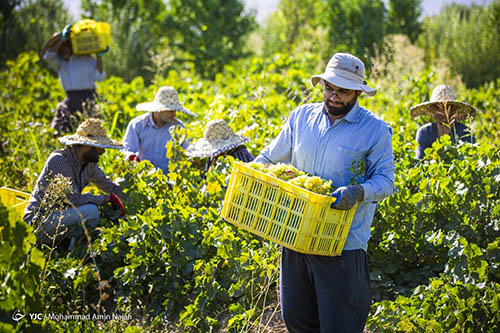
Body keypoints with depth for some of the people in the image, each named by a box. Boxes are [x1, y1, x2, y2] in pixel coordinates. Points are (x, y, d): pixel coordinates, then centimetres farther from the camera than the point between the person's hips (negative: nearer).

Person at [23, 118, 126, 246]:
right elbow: (73, 198, -24)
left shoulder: (90, 164, 3)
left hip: (59, 216, 9)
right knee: (90, 211, -27)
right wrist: (107, 198, -17)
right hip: (39, 222, -9)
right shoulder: (58, 159, -20)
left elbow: (109, 186, 14)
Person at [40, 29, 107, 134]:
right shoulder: (59, 63, 14)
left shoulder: (86, 59, 5)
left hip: (87, 98, -4)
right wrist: (62, 39, -5)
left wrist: (99, 56, -7)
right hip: (70, 100, 4)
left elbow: (99, 76, -3)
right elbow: (48, 55, -6)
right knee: (58, 129, 0)